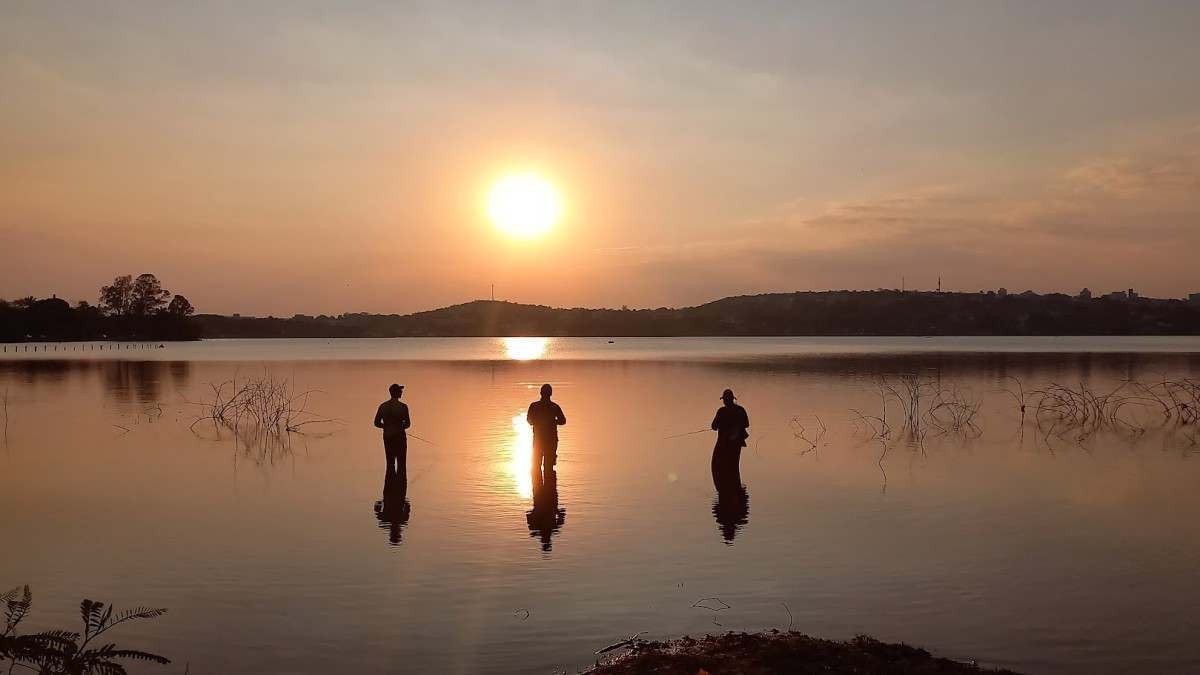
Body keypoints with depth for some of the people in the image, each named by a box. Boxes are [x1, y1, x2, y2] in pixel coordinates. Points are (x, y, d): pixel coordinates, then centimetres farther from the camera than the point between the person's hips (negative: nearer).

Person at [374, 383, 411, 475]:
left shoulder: (383, 406, 1)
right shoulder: (403, 406, -12)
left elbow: (377, 423, 2)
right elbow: (407, 424, -9)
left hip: (387, 436, 4)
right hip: (399, 436, -4)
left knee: (390, 462, 12)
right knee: (401, 463, 3)